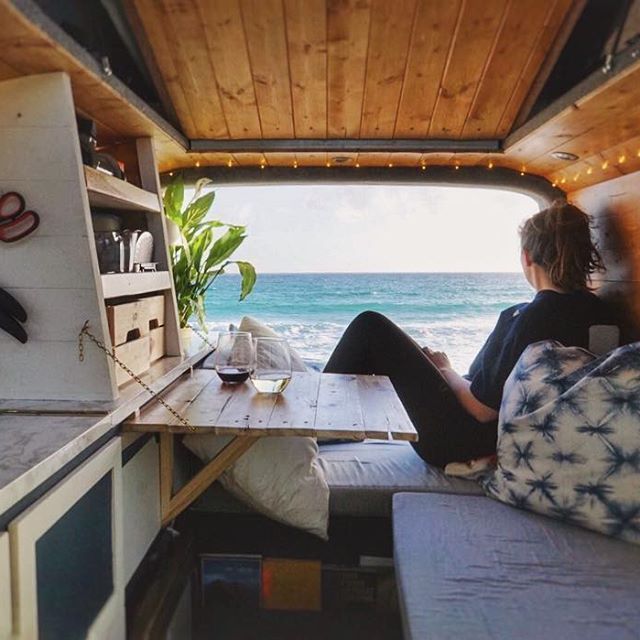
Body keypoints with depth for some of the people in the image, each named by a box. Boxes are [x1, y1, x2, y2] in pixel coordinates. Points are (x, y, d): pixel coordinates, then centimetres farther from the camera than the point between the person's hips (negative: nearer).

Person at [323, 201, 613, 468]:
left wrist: (446, 372, -2)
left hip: (456, 441, -9)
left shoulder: (528, 318, -25)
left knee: (370, 326, -7)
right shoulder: (597, 311, 2)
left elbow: (483, 409, -21)